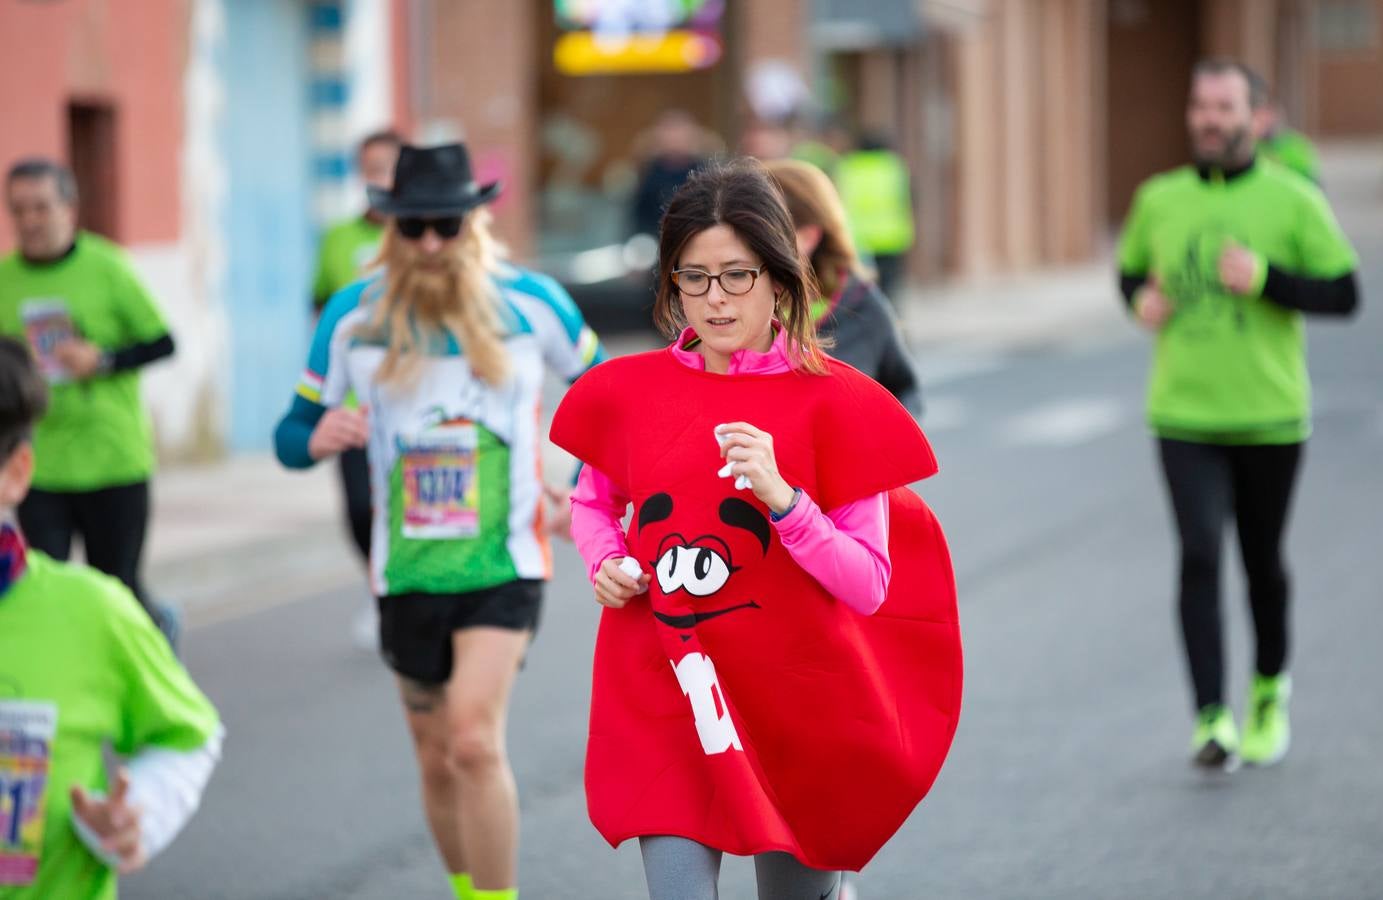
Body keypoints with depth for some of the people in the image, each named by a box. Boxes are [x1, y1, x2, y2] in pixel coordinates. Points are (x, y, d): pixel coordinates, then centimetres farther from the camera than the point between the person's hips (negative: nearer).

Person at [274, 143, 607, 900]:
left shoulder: (530, 303, -5)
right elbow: (292, 434, 3)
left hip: (503, 567, -3)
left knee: (474, 742, -21)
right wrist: (319, 438, -21)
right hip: (407, 574, 3)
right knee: (437, 761, 13)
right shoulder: (351, 316, -3)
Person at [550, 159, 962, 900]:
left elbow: (869, 586, -10)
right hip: (667, 700, 1)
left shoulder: (836, 403, -8)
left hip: (798, 710, -1)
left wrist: (781, 498, -24)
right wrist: (605, 562, -1)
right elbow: (591, 502, 21)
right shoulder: (629, 392, 1)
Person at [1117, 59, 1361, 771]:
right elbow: (1131, 272, 22)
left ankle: (1269, 689, 36)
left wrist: (1264, 278, -18)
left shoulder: (1292, 199, -4)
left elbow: (1343, 294, -5)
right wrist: (1142, 300, -1)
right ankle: (1211, 719, -14)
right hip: (1183, 418, 1)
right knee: (1200, 553, -13)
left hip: (1270, 418, -1)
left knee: (1263, 560, 11)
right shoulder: (1158, 200, 6)